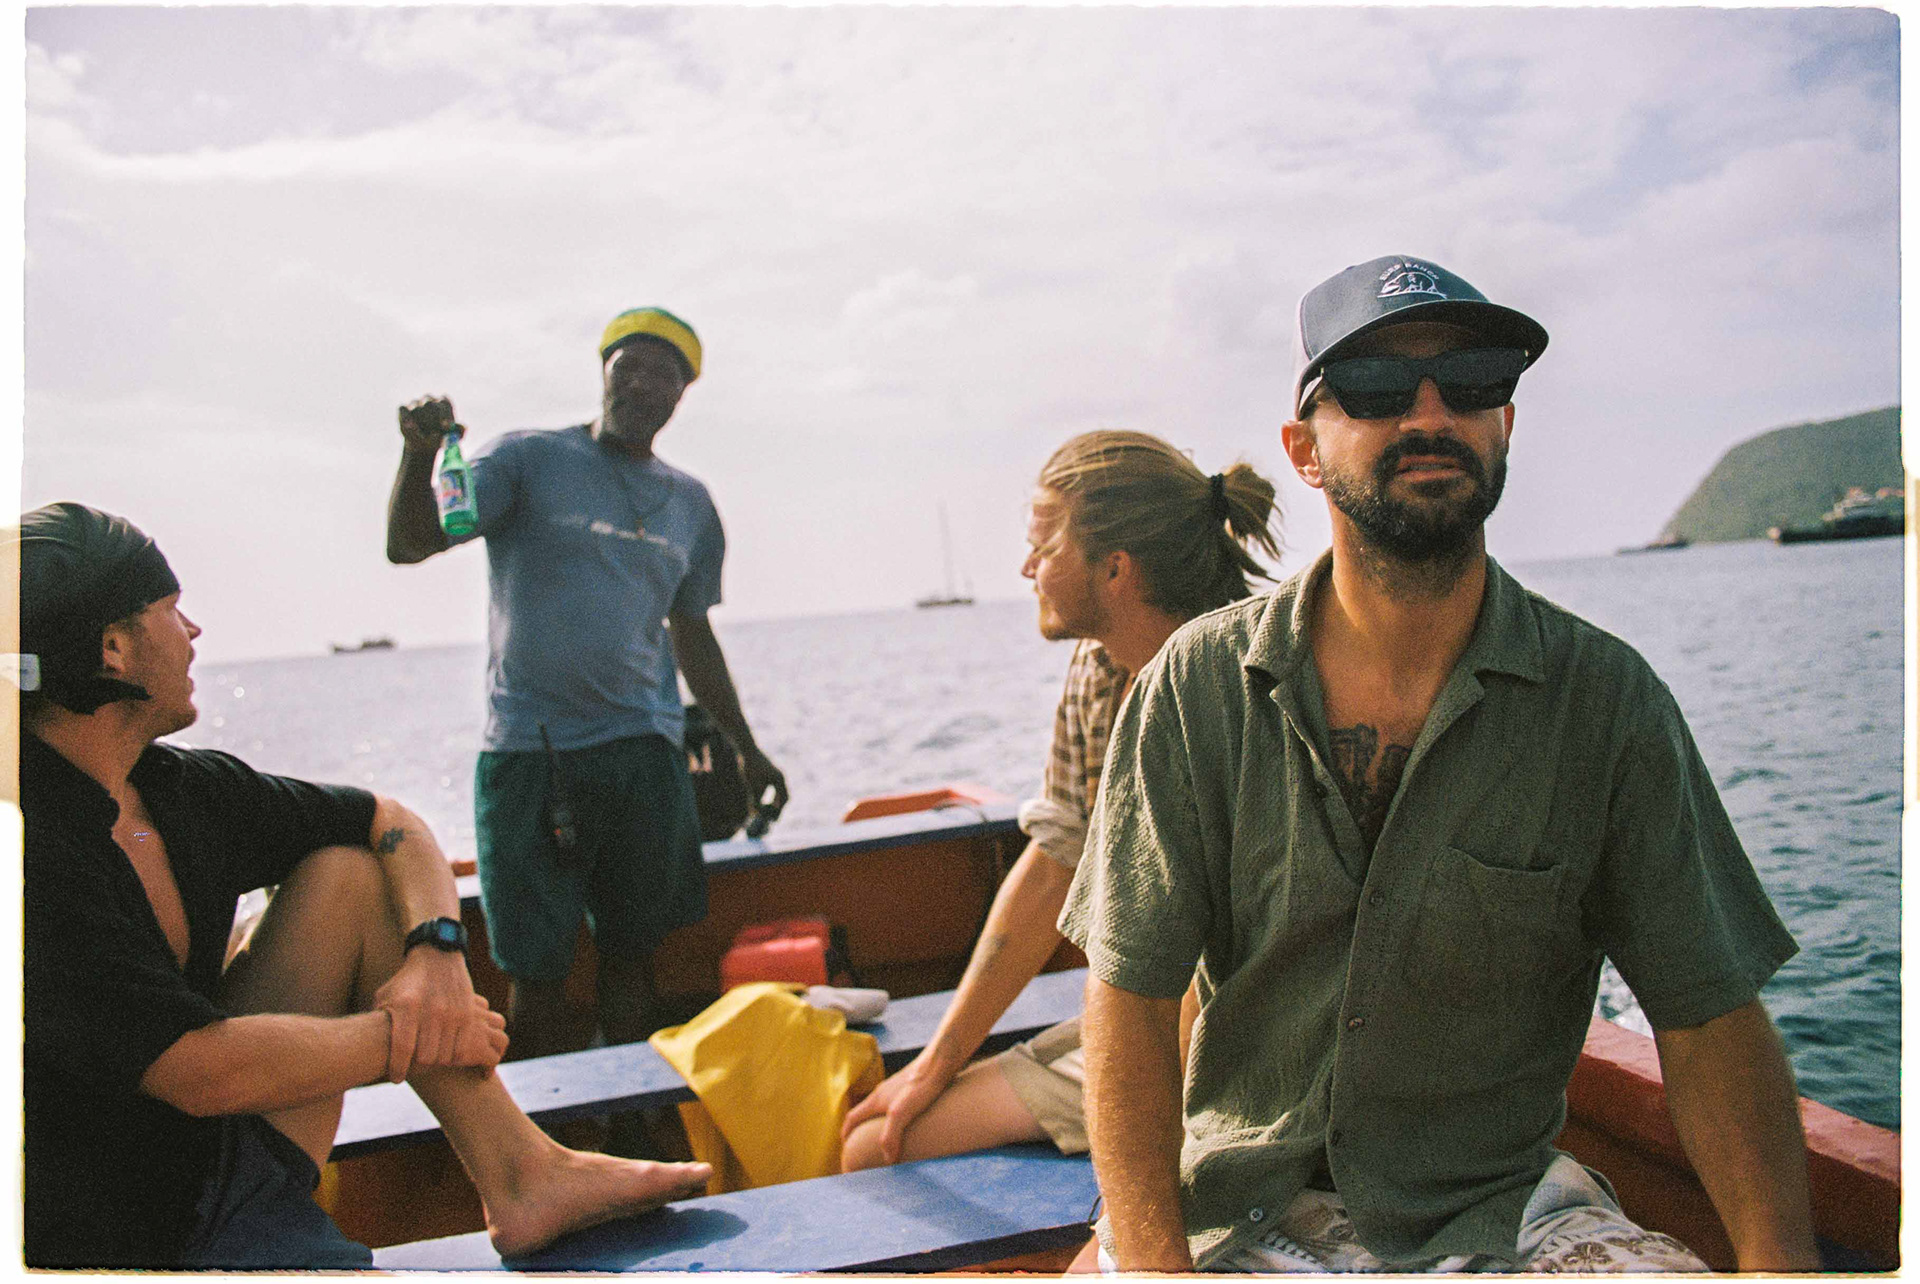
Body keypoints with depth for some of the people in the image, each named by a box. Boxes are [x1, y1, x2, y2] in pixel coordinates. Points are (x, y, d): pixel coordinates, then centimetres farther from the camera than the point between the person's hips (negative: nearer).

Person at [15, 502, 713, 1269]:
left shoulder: (180, 789, 0)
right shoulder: (39, 855, -24)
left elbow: (393, 824, 10)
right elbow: (203, 1072, -27)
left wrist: (438, 952, -8)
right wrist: (406, 1035, -13)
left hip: (219, 1166, 9)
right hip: (117, 1243, -9)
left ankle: (519, 1174, 2)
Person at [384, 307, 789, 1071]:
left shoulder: (690, 505, 15)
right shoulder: (527, 460, 3)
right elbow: (408, 545, -7)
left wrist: (745, 748, 24)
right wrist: (420, 454, -26)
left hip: (644, 751, 3)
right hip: (527, 751, -3)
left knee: (631, 952, 7)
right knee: (536, 966, 1)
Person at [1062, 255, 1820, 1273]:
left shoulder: (1606, 700, -7)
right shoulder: (1198, 687, -9)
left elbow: (1706, 1020, -4)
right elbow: (1131, 999, -10)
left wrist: (1781, 1259, -19)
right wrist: (1154, 1265, -21)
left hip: (1501, 1209, 1)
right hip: (1238, 1203, 0)